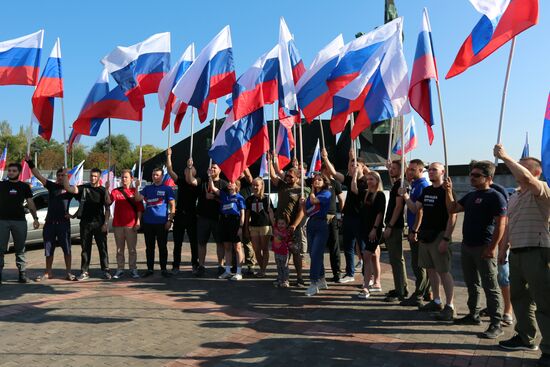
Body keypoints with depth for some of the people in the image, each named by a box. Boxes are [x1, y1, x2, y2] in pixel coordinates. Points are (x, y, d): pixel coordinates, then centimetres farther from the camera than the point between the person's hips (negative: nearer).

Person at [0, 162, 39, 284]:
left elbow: (30, 203, 10)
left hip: (19, 220, 1)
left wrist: (35, 218, 5)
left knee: (20, 249, 6)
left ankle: (22, 274, 9)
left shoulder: (24, 186, 10)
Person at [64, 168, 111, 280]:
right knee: (85, 248, 7)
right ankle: (84, 272, 14)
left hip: (99, 223, -2)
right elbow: (68, 188, -6)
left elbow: (107, 209, 0)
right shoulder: (83, 188, 7)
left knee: (102, 248, 2)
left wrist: (106, 223, -7)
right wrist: (65, 175, -14)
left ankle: (106, 271, 10)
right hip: (85, 223, 2)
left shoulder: (102, 190, 2)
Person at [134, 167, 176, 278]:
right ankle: (150, 269, 18)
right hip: (148, 222, 3)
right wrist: (137, 187, -15)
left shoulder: (167, 189, 2)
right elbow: (138, 198, -1)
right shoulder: (147, 188, 12)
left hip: (162, 222, -3)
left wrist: (170, 220, -9)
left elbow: (172, 205, -1)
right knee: (149, 247, 9)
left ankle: (164, 269, 10)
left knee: (162, 247, 3)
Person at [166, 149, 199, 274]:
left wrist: (190, 166, -28)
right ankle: (176, 266, 11)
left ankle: (195, 265, 12)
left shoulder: (196, 183, -2)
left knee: (194, 242, 4)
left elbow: (190, 181, -24)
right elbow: (170, 171, -1)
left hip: (191, 216, -3)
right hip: (179, 215, 3)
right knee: (177, 243, 6)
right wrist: (168, 156, -8)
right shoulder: (181, 181, 9)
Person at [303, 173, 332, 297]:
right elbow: (306, 213, 15)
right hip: (311, 225, 7)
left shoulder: (326, 193, -3)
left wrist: (312, 190, -2)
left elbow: (314, 200, -21)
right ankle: (321, 280, 24)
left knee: (315, 254, -13)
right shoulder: (310, 194, 16)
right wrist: (303, 204, -3)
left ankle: (314, 283, -11)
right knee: (314, 254, 11)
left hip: (322, 225, -7)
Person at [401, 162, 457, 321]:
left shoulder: (446, 191, -10)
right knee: (431, 269, 14)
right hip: (425, 235, 8)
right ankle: (436, 302, 25)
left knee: (443, 271, -6)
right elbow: (415, 209, 14)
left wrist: (446, 239, -19)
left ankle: (449, 306, 0)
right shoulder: (426, 191, 14)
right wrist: (406, 197, -4)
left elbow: (452, 216, -14)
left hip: (439, 236, -8)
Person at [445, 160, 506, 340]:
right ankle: (473, 315, 29)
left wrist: (492, 247, -19)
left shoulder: (495, 197, -10)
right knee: (472, 284, 17)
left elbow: (500, 224, -15)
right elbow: (452, 209, 16)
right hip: (467, 246, 8)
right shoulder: (470, 196, 15)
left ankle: (496, 324, 1)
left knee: (490, 286, -4)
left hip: (483, 248, -8)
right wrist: (449, 191, 3)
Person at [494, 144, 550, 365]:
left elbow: (525, 178, -31)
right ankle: (525, 338, 33)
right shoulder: (514, 197, 18)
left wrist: (504, 157, -26)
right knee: (519, 297, 18)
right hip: (516, 253, 9)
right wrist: (503, 249, 20)